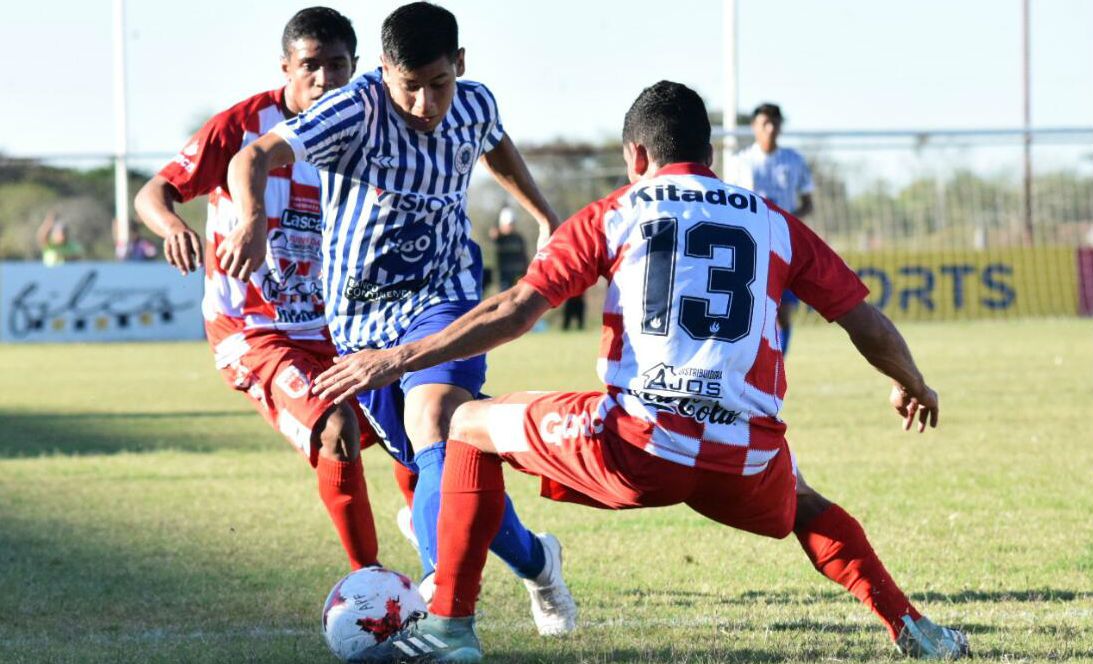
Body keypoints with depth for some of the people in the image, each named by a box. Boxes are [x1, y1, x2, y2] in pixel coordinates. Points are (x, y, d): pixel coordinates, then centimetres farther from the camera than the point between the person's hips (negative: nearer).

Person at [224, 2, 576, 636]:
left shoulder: (475, 107, -5)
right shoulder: (357, 111, -20)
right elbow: (254, 157, -33)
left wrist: (546, 216, 30)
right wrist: (253, 221, -52)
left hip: (443, 296, 1)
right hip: (361, 315, 0)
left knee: (434, 429, -27)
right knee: (446, 471, 2)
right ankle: (535, 561, 23)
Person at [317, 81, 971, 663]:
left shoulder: (614, 215, 11)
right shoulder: (774, 223, 16)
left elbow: (515, 310, 3)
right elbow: (869, 325, 18)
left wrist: (399, 359, 10)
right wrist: (915, 386, 39)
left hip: (637, 447, -3)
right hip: (745, 465, 3)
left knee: (472, 426, 20)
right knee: (802, 503, 39)